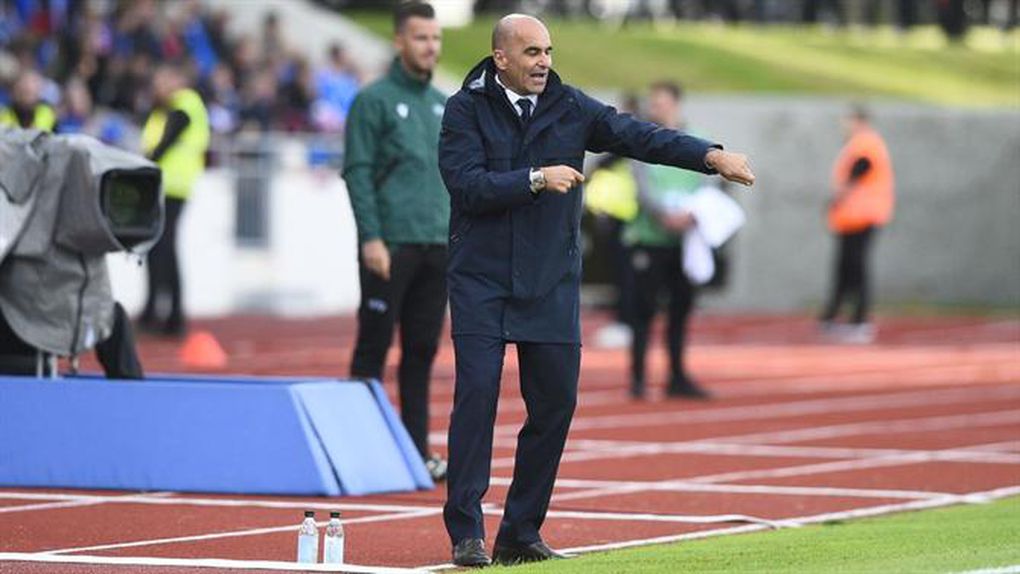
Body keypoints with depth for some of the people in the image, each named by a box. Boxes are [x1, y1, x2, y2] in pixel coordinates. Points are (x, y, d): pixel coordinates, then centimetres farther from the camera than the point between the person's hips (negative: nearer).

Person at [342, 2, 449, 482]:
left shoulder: (444, 106, 16)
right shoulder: (375, 100, -4)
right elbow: (357, 172, -9)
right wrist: (371, 237, -17)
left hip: (437, 245, 6)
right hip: (391, 245, -6)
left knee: (422, 351, 8)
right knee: (374, 346, -3)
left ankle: (416, 451, 11)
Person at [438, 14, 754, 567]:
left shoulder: (569, 107, 5)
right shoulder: (465, 110, -3)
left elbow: (637, 136, -5)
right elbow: (466, 184, -14)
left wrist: (711, 155, -16)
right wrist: (536, 179, -19)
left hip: (551, 285, 4)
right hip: (481, 280, -4)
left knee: (555, 401, 1)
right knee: (476, 393, -12)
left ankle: (521, 532, 11)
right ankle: (467, 534, -8)